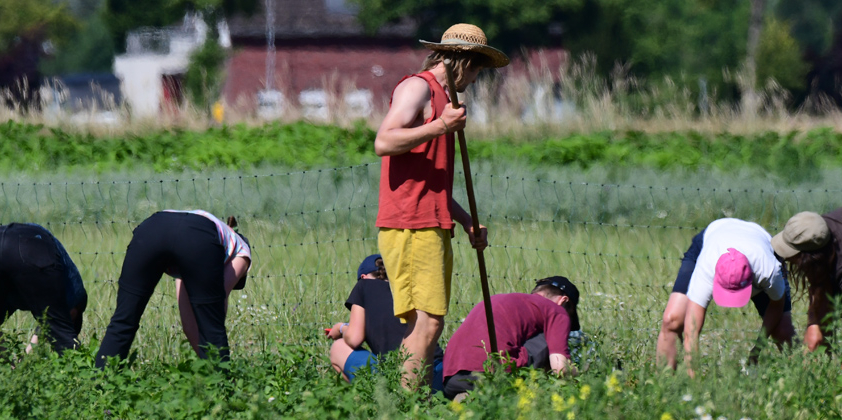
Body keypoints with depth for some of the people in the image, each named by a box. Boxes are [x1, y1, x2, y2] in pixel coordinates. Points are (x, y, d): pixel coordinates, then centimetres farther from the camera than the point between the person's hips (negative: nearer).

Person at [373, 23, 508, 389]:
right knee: (426, 322, -16)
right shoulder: (417, 87, -3)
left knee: (427, 324, 3)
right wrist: (440, 127, -24)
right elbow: (384, 143, -19)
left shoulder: (441, 97, 28)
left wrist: (467, 221, 24)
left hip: (432, 228, 10)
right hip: (410, 227, -10)